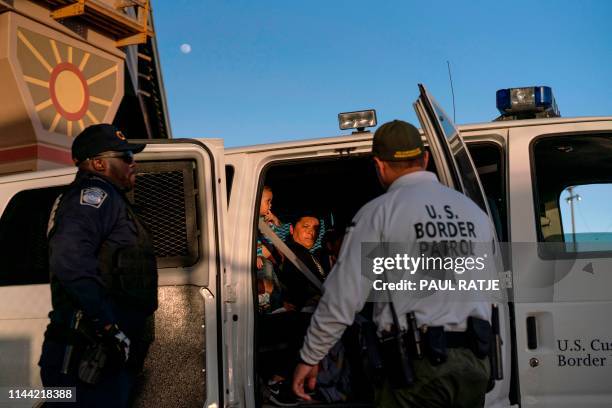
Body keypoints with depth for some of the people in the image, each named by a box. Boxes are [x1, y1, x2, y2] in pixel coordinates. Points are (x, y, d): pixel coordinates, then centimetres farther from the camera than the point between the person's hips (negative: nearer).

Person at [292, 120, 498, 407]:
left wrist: (309, 358, 1)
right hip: (475, 362, 6)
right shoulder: (475, 211, 10)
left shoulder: (379, 212, -7)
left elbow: (342, 298, -9)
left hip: (415, 362, -5)